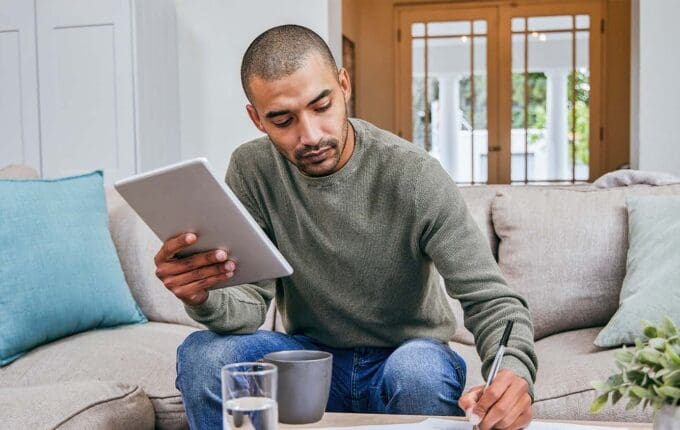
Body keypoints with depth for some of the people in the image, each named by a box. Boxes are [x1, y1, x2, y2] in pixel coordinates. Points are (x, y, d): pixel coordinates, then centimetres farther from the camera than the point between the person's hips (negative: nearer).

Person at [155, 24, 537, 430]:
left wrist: (513, 370, -42)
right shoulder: (252, 171, -10)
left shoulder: (414, 175, -20)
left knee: (421, 368, -36)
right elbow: (250, 303, -14)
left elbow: (491, 299, -20)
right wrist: (204, 298, -38)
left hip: (407, 356, -2)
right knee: (203, 355, -23)